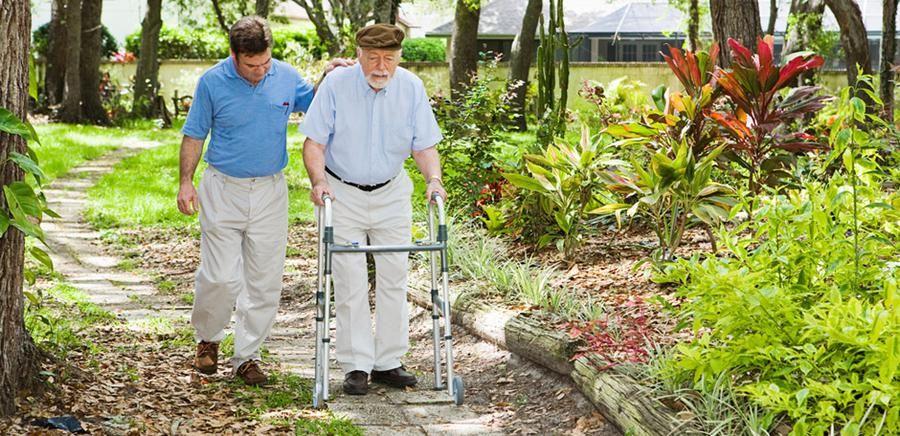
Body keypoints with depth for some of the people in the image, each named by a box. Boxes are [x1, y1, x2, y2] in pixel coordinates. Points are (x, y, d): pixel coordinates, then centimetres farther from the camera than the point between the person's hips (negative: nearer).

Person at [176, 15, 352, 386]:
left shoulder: (286, 77, -1)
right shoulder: (212, 82, -7)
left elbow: (313, 104, 17)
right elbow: (194, 135, 2)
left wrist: (328, 77, -2)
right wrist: (186, 182, -3)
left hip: (270, 191, 2)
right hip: (223, 191, -2)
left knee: (265, 281, 3)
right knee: (220, 277, -4)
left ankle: (247, 355, 14)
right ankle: (207, 339, 22)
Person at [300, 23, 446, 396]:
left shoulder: (411, 87, -8)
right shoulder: (336, 84, -14)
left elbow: (424, 145, -4)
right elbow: (315, 141, -11)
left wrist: (433, 178, -21)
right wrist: (318, 179, -27)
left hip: (392, 194, 3)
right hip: (342, 194, -3)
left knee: (393, 278, 5)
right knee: (350, 284, -3)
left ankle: (388, 362, 15)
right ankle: (356, 367, 3)